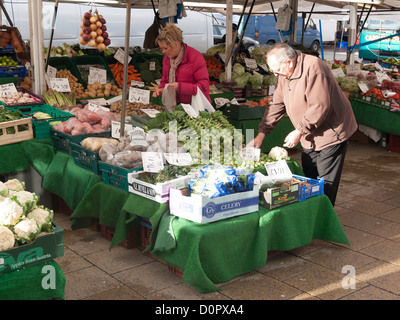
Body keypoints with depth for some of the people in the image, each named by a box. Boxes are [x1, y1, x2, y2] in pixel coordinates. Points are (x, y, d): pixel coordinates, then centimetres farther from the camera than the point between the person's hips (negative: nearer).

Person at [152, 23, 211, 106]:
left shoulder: (196, 57, -11)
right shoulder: (167, 58, 10)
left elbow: (204, 86, -15)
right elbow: (165, 80, 25)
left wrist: (180, 87, -23)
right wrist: (161, 89, 1)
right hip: (176, 105, 6)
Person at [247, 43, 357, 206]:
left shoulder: (313, 68, -24)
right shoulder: (284, 74, 5)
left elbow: (319, 107, -27)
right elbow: (276, 105, 10)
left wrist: (299, 131, -22)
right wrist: (261, 134, 4)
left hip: (330, 133, -9)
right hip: (310, 138, 9)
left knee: (325, 186, -3)